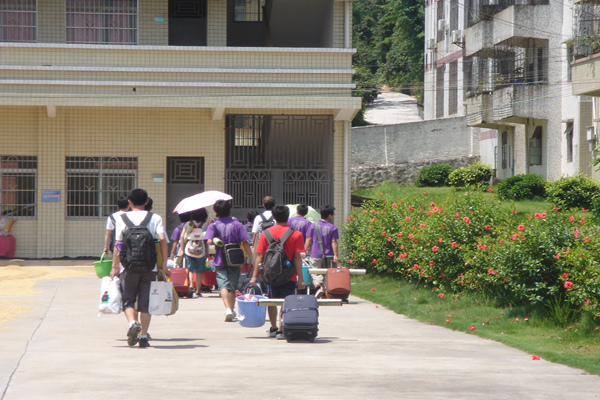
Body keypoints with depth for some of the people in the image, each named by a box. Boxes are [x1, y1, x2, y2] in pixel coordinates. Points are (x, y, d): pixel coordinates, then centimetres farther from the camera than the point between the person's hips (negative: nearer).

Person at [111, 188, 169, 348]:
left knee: (128, 300, 9)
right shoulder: (155, 218, 4)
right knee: (145, 301, 8)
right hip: (149, 267, 1)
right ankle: (143, 336, 4)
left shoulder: (123, 218, 3)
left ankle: (133, 323, -18)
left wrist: (115, 267, 3)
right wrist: (164, 264, -6)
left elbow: (118, 244, -1)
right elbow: (162, 239, -9)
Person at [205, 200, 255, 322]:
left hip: (220, 260, -1)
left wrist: (217, 241, 5)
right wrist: (252, 259, -3)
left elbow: (209, 241, -17)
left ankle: (228, 309, -29)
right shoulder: (237, 225, -2)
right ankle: (231, 311, 23)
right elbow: (245, 243, -6)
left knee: (223, 285, -7)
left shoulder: (213, 226, -4)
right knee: (233, 286, 13)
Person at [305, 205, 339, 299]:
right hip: (328, 256, 0)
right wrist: (335, 255, -7)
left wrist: (306, 251, 12)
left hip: (315, 255, 0)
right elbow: (334, 242, -7)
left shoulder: (313, 226, 1)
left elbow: (308, 240, 2)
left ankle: (318, 287, -27)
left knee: (316, 273, 0)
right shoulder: (333, 228, -4)